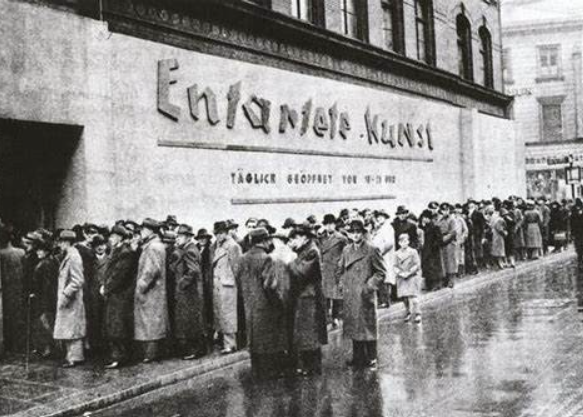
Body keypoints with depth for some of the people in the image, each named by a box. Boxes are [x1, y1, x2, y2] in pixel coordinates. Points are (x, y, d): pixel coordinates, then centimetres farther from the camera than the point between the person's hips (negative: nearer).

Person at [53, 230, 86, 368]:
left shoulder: (73, 257, -17)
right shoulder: (67, 256, 13)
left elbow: (77, 281, -22)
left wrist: (66, 294, -21)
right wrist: (63, 295, 14)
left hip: (72, 300, -10)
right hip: (65, 298, 10)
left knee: (72, 329, -4)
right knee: (67, 329, 14)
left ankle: (75, 357, 2)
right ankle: (71, 355, 21)